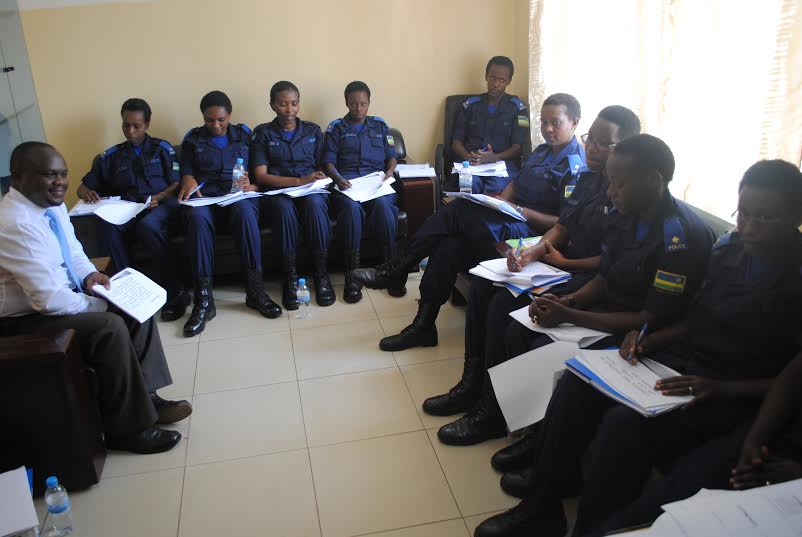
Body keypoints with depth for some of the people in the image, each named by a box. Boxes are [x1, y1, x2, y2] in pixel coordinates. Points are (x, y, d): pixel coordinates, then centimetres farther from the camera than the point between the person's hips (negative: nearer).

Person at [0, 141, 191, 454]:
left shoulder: (53, 203, 0)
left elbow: (72, 249, 16)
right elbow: (49, 300, -31)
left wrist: (89, 275, -4)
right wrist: (98, 306, -16)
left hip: (59, 295, 10)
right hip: (27, 319, -10)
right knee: (111, 327, -26)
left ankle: (144, 395, 7)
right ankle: (128, 429, -11)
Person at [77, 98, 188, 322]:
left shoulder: (162, 148, 17)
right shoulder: (110, 156, 22)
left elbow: (177, 184, 8)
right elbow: (83, 187, 23)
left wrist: (159, 197, -12)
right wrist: (87, 192, -3)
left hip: (161, 206, -2)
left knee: (147, 225, -38)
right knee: (107, 225, -34)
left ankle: (175, 290, -29)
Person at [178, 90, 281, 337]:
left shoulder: (244, 135, 18)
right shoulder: (192, 139, 19)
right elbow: (186, 172, 10)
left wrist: (252, 186, -12)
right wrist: (189, 180, -14)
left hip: (240, 197, 0)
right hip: (205, 198, 0)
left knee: (244, 210, -38)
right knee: (196, 216, -37)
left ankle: (255, 290, -35)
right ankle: (203, 300, -39)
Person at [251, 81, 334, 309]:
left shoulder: (313, 131, 16)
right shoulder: (263, 133, 8)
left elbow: (323, 167, 14)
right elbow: (261, 176, -3)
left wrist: (321, 178, -12)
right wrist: (300, 181, -16)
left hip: (311, 190, 1)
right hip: (278, 191, -1)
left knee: (315, 203, -36)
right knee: (284, 207, -38)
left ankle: (321, 272, -26)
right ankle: (290, 275, -26)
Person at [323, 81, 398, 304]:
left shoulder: (380, 125, 24)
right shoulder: (336, 128, 18)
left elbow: (392, 156, 20)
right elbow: (328, 162, 9)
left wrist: (389, 172, -2)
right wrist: (338, 179, -11)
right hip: (347, 182, -1)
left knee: (383, 204, -35)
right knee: (351, 206, -37)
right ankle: (352, 275, -34)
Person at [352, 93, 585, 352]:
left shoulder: (574, 166, -7)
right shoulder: (542, 151, 21)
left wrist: (521, 211, -17)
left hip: (529, 230, -8)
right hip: (509, 219, 8)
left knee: (458, 211, -25)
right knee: (448, 246, -19)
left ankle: (397, 269, -14)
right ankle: (423, 326, -16)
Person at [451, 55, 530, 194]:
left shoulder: (517, 108, 12)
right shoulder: (470, 104, 17)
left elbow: (518, 147, 4)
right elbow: (456, 142, 14)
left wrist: (495, 158, -16)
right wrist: (469, 157, -10)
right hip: (470, 162, 1)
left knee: (497, 186, -36)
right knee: (471, 183, -35)